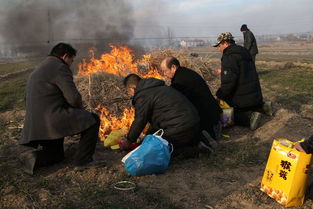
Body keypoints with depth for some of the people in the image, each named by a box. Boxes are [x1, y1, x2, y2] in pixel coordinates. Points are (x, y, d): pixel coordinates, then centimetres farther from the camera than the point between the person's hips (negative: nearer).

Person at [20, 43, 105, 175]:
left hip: (35, 125, 10)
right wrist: (80, 109, 6)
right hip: (54, 118, -10)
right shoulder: (60, 67, -7)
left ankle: (35, 158, -1)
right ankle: (83, 161, -3)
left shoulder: (36, 72, 23)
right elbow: (73, 97, -16)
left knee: (56, 155, 27)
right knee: (93, 120, -1)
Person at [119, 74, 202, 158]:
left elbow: (139, 121, -3)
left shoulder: (142, 96, -8)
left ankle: (189, 152, -10)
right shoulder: (158, 87, 23)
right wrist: (149, 135, 39)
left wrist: (128, 141, 12)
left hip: (180, 128, -10)